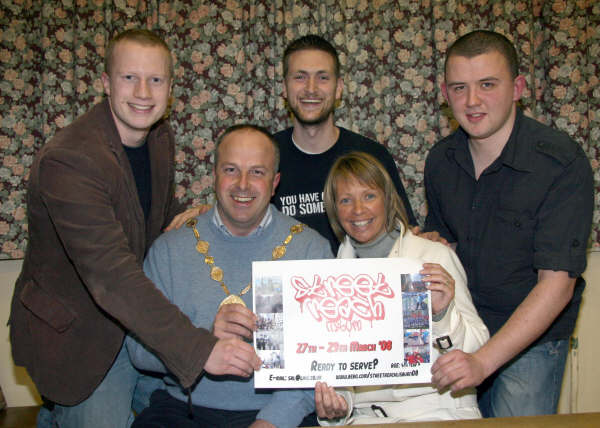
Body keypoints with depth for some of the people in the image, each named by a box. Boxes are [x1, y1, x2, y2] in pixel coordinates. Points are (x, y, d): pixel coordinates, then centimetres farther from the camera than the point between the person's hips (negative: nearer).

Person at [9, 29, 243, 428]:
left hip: (138, 316, 8)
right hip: (75, 336, -7)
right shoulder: (67, 160, -28)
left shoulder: (161, 137, -1)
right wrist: (199, 347, -43)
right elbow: (111, 275, -37)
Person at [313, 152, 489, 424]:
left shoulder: (435, 256, 1)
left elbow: (478, 349, 0)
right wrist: (334, 407, -6)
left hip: (438, 410, -2)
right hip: (364, 414, 2)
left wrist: (442, 314, -17)